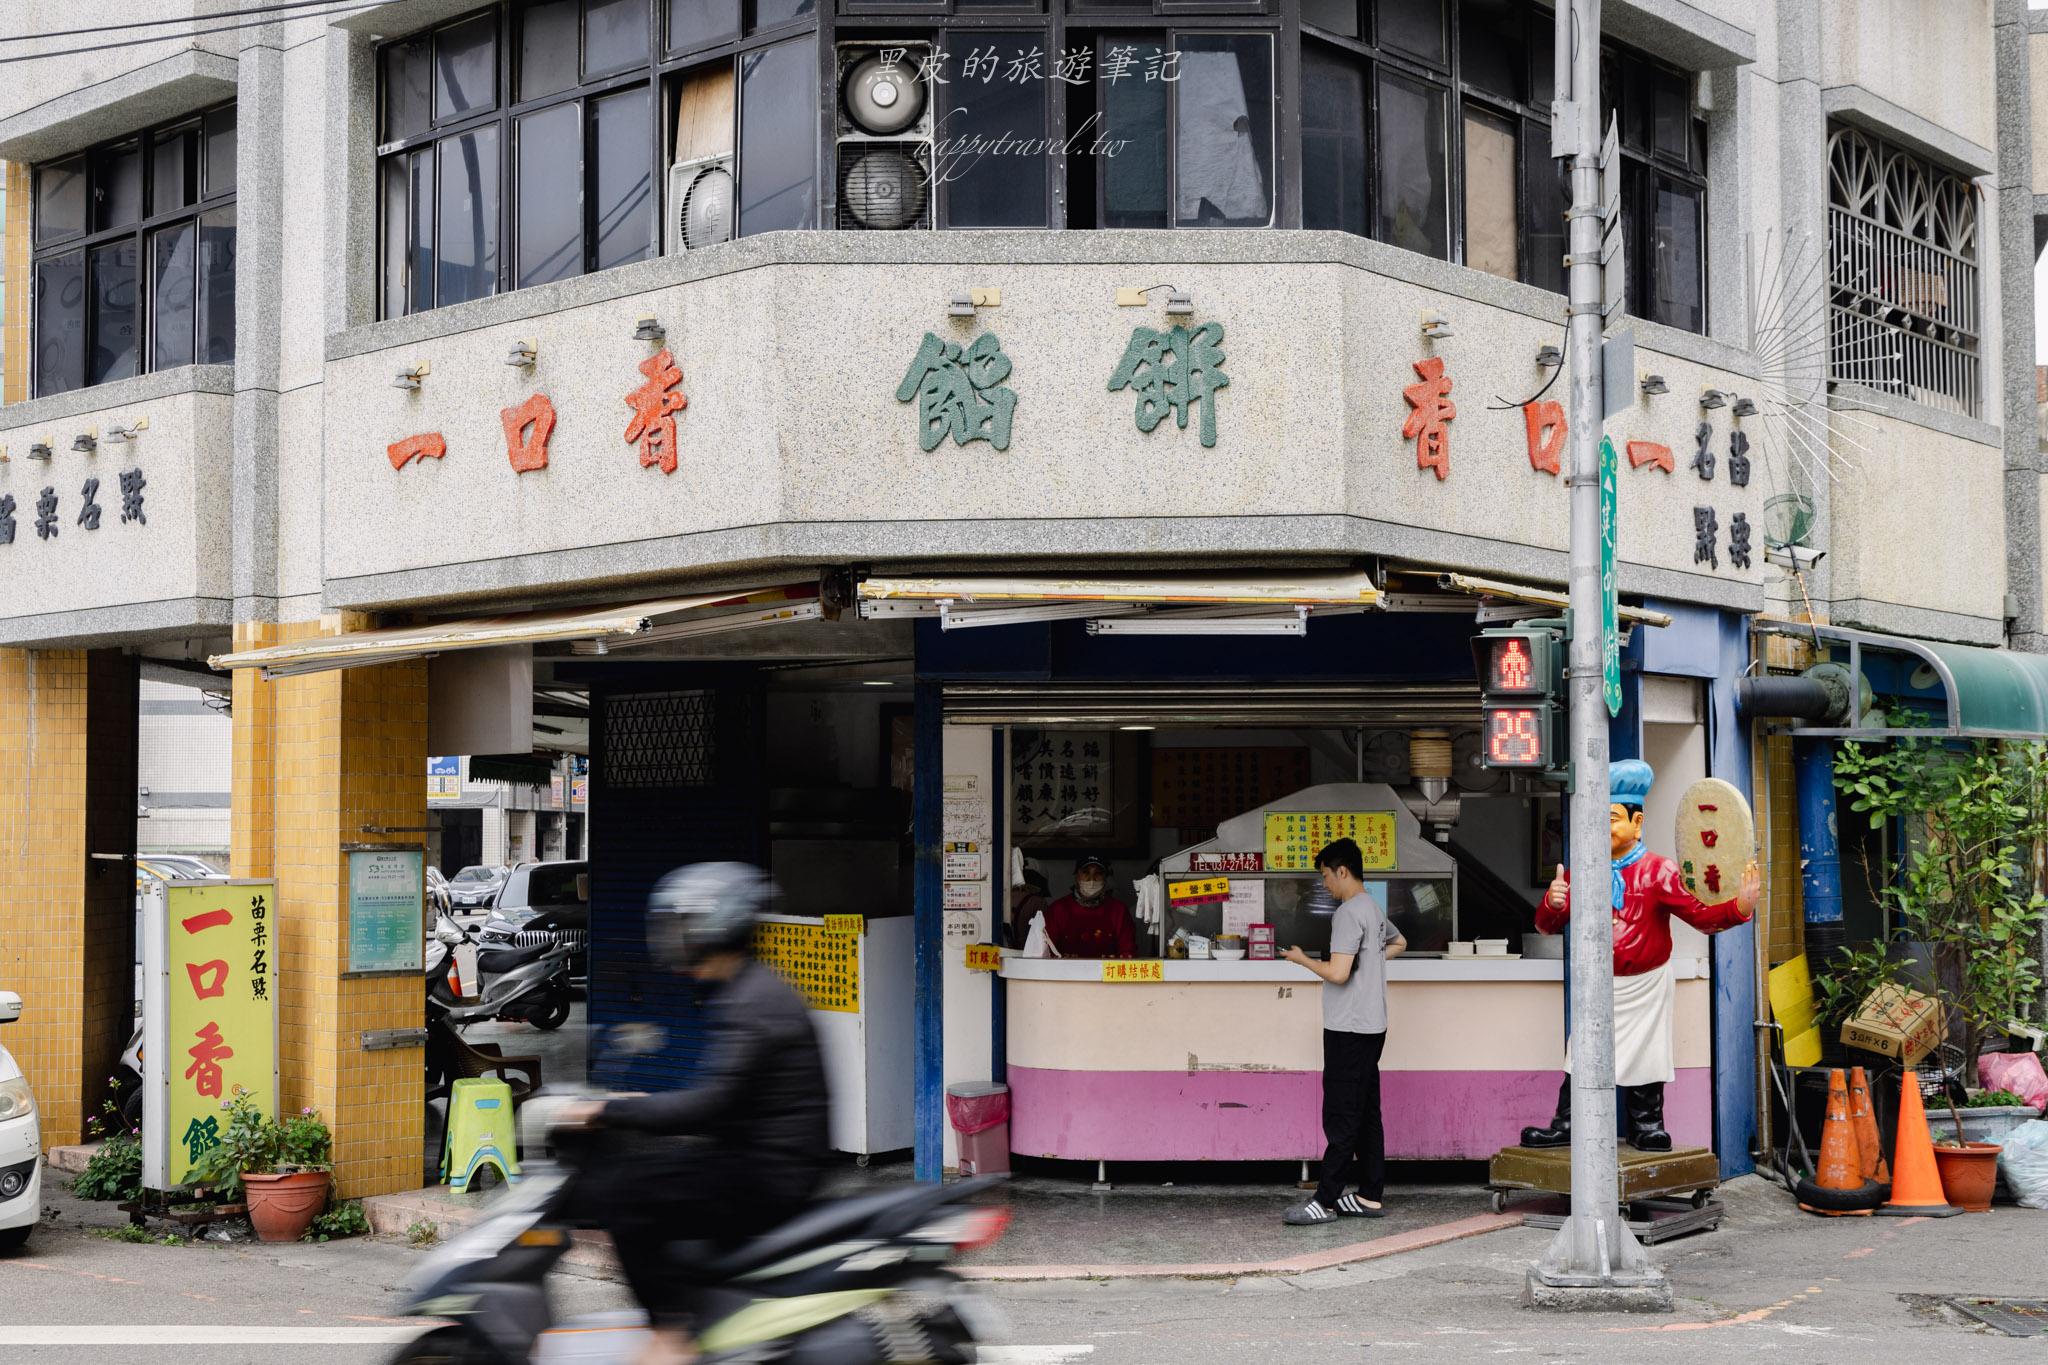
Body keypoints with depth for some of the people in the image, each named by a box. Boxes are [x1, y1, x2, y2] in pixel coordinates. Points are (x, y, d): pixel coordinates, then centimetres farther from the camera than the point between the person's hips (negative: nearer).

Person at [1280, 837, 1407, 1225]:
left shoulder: (1349, 913, -15)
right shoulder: (1375, 909, 15)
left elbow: (1337, 973, -20)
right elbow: (1399, 943, 36)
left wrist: (1302, 959, -5)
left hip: (1348, 1029, -10)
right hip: (1372, 1027, 10)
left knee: (1341, 1118, -8)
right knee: (1367, 1113, 11)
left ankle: (1325, 1200, -7)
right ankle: (1370, 1196, 14)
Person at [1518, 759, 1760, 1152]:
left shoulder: (1657, 870, -7)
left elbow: (1701, 916, -12)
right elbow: (1547, 926, 0)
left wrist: (1739, 906, -29)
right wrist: (1553, 903, -23)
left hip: (1646, 985, -2)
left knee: (1645, 1058, 6)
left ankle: (1645, 1126, 20)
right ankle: (1567, 1127, 7)